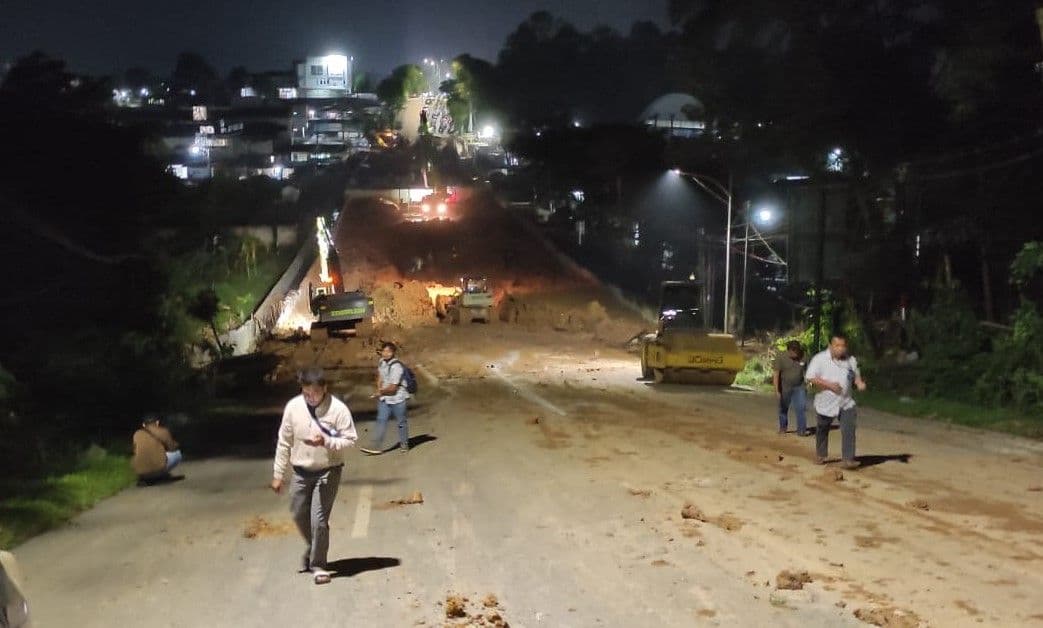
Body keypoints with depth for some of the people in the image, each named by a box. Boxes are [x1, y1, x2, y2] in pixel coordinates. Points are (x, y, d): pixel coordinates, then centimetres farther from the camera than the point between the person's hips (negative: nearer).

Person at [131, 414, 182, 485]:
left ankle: (144, 478, 14)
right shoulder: (163, 431, 5)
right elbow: (172, 448, 16)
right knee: (177, 453, 22)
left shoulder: (137, 434, 12)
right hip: (158, 468, -3)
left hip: (139, 470, 3)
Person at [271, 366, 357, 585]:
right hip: (300, 471, 4)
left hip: (328, 471, -4)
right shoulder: (293, 407, -7)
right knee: (299, 515, 16)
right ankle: (313, 548, 45)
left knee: (319, 519, -10)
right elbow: (284, 442, 1)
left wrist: (326, 442, -30)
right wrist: (278, 474, 4)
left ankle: (318, 564, 8)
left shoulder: (338, 409, -17)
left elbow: (350, 439, -13)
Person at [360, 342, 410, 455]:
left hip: (397, 398, -7)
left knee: (401, 421, 8)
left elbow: (392, 388, -21)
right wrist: (379, 388, 5)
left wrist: (381, 392, -6)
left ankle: (404, 444, 24)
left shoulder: (397, 367, -22)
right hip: (384, 399, 7)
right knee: (381, 420, 0)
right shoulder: (381, 362, 2)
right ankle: (377, 447, -1)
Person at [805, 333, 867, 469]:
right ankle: (820, 455, 38)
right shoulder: (820, 359, -11)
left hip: (846, 403, 2)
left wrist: (859, 383, -7)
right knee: (822, 430, 16)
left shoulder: (851, 360, 2)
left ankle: (847, 459, -13)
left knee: (849, 429, -15)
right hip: (826, 403, -2)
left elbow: (856, 375, 17)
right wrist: (828, 384, -24)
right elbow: (810, 377, -16)